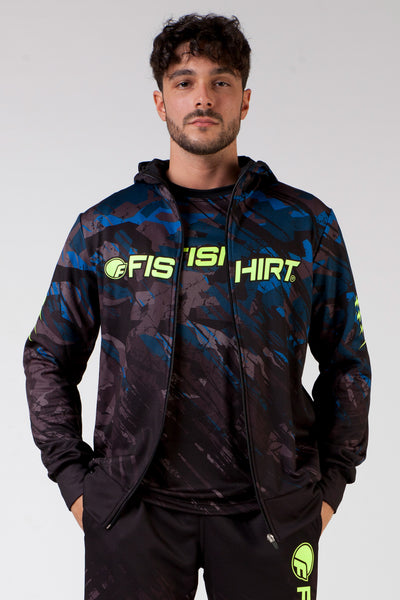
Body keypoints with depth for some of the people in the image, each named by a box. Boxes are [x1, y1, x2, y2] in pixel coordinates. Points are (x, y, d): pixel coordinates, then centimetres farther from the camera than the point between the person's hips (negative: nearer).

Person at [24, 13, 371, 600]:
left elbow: (347, 362, 10)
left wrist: (330, 480, 5)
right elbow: (48, 358, 10)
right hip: (135, 512, 0)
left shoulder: (306, 224, 4)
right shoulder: (105, 228, 4)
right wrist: (74, 478, 4)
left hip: (270, 512, 1)